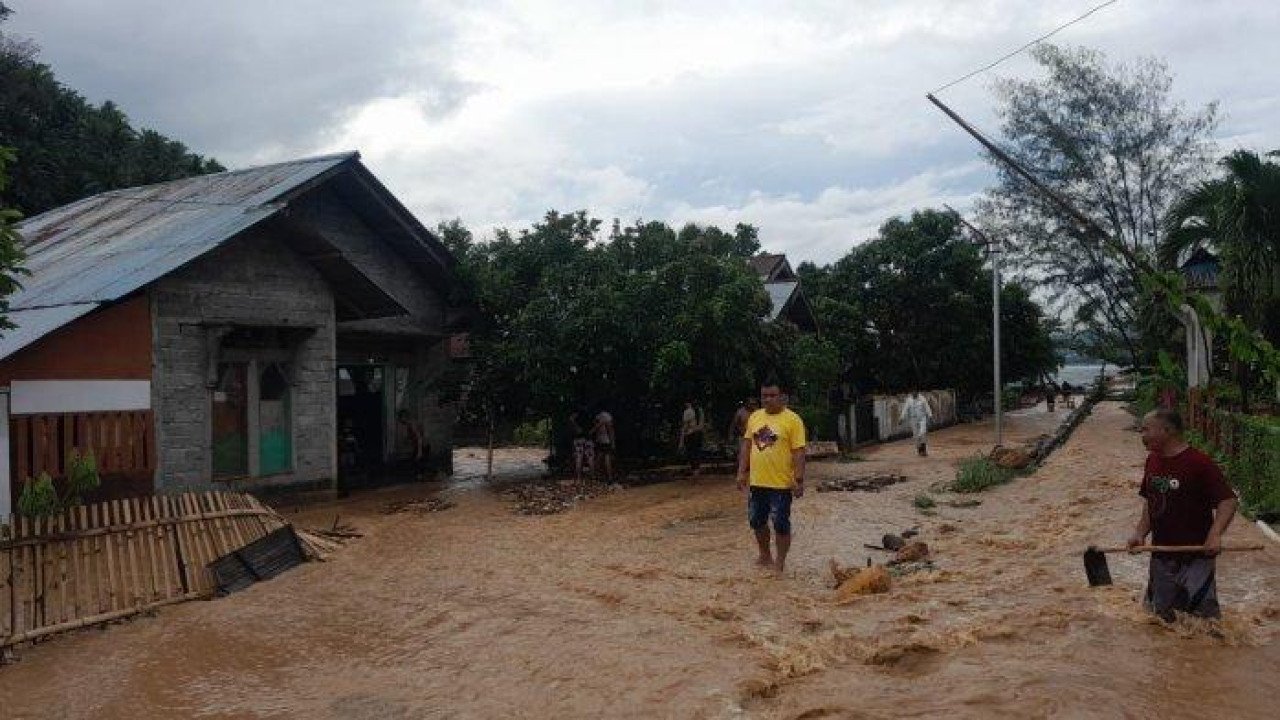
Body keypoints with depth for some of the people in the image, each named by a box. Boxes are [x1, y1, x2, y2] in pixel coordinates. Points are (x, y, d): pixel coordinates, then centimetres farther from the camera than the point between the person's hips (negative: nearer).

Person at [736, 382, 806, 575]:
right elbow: (746, 445, 13)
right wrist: (742, 472, 8)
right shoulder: (754, 417, 8)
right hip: (757, 482, 6)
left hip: (781, 483, -6)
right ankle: (765, 555, 35)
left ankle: (780, 562, 16)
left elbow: (799, 452, -12)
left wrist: (799, 479, -17)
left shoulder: (792, 420, -9)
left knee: (781, 524, 2)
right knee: (757, 521, 16)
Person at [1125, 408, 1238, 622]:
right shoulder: (1152, 460, 6)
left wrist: (1215, 534, -31)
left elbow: (1229, 500, -17)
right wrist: (1140, 533, 2)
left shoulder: (1200, 463, -16)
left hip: (1195, 557, -7)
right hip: (1161, 556, 7)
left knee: (1202, 618, 2)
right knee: (1160, 613, 18)